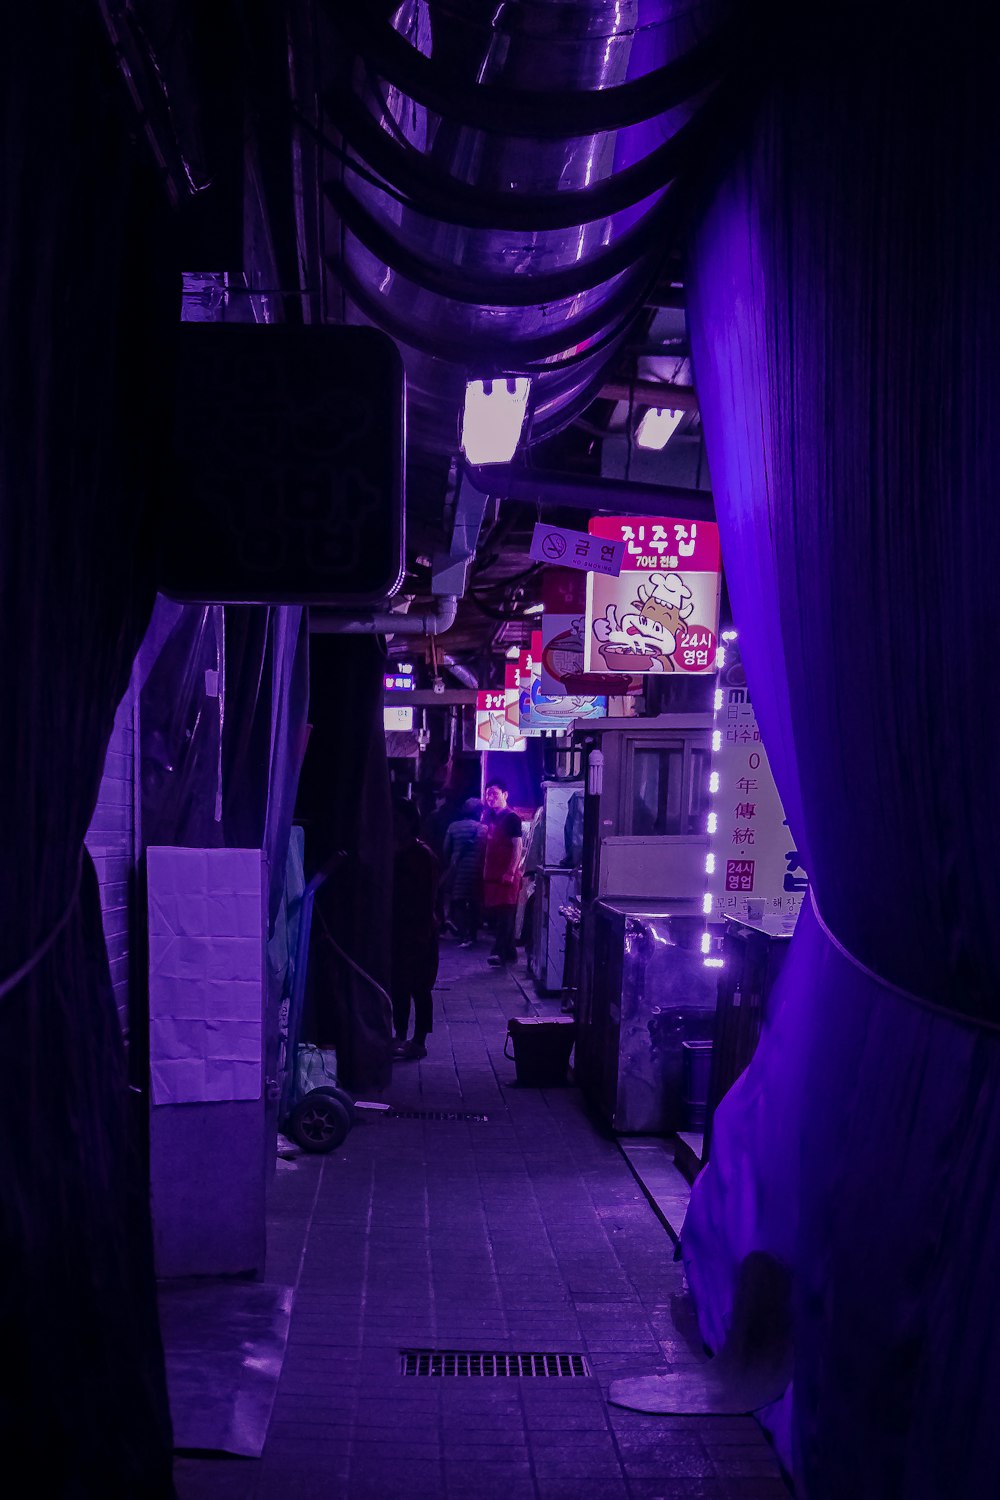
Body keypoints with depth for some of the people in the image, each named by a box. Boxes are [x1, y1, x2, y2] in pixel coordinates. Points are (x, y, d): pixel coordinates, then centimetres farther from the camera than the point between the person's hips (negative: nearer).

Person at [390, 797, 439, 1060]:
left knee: (418, 987, -2)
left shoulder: (423, 856, -11)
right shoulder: (394, 853, 10)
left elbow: (428, 899, -14)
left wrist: (423, 933, -18)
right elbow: (389, 892, 13)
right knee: (398, 986, 11)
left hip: (418, 932, -7)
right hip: (397, 930, 7)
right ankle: (400, 1037, 21)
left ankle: (418, 1042, 3)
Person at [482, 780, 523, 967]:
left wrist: (510, 872, -19)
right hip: (493, 874, 8)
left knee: (505, 914, -11)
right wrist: (486, 871, 14)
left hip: (507, 875, -8)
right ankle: (509, 952, 15)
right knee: (495, 914, 9)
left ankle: (499, 952, -18)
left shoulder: (511, 818, -8)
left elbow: (517, 847, -13)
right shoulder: (491, 818, 15)